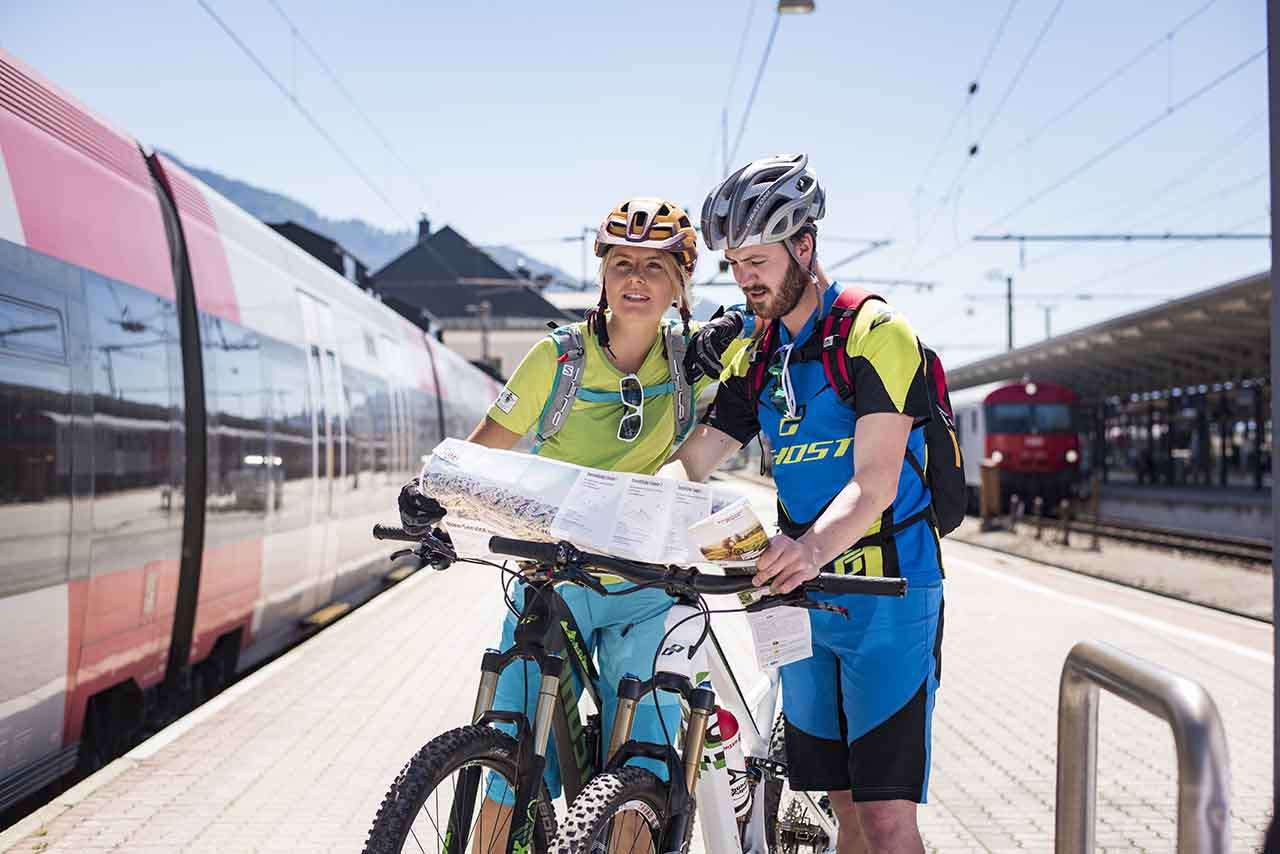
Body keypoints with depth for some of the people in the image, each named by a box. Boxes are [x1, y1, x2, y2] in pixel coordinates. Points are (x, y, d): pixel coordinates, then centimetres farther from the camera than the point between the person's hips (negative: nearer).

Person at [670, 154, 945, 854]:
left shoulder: (875, 334, -12)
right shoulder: (756, 352, 10)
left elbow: (874, 484, -23)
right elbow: (691, 463, 5)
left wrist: (811, 547, -42)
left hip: (887, 594, -6)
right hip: (803, 595, 6)